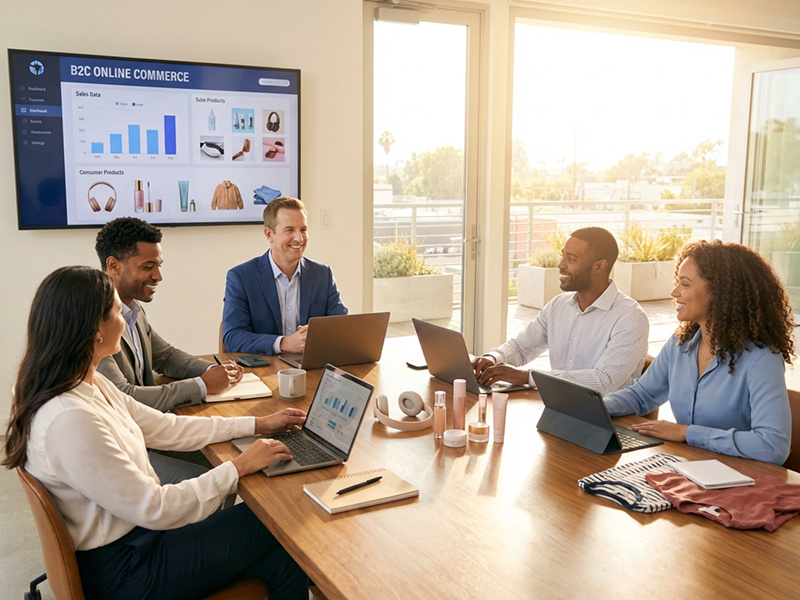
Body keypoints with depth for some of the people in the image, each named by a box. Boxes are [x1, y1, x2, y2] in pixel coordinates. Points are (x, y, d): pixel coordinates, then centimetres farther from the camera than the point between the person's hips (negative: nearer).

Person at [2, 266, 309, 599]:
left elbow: (164, 427, 8)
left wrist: (258, 424, 8)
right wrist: (238, 467, -15)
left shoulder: (90, 384, 0)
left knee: (282, 559, 2)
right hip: (120, 571, -8)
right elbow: (155, 510, -25)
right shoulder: (70, 421, -31)